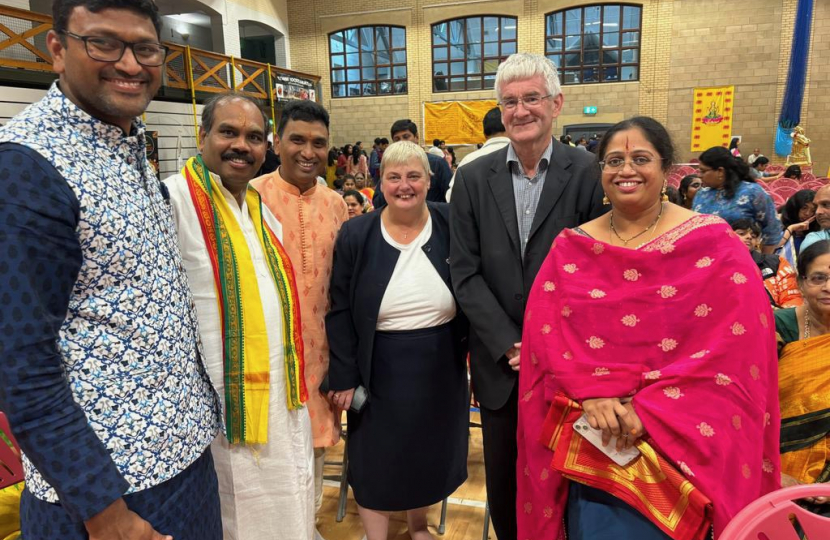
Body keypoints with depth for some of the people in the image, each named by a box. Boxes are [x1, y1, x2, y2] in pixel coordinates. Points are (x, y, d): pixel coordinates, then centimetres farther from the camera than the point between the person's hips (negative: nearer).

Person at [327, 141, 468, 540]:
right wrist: (344, 376, -7)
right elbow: (340, 312, -5)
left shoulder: (451, 227, -5)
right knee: (376, 456, 12)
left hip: (440, 365, 2)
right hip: (380, 368, -1)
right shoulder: (355, 235, -7)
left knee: (429, 451, 19)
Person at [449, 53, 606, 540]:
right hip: (499, 362, 2)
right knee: (504, 482, 16)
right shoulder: (473, 178, 0)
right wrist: (508, 345, -9)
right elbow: (466, 272, -2)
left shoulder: (589, 173, -6)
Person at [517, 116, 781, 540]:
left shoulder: (714, 245, -4)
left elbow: (737, 342, -10)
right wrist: (592, 396, -17)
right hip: (590, 437, 2)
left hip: (680, 439, -2)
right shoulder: (571, 249, 3)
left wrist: (650, 409, -16)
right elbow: (547, 331, -2)